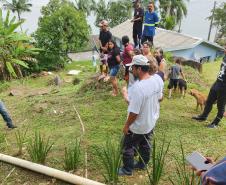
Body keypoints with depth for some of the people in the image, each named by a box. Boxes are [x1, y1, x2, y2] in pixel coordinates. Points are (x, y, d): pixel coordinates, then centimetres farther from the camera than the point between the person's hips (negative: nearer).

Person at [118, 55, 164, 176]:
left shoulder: (138, 87, -36)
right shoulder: (157, 79, -13)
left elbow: (134, 112, -29)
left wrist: (126, 125, -13)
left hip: (138, 126, -7)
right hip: (152, 121, 7)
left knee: (128, 147, 17)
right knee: (145, 144, 27)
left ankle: (127, 169, 36)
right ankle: (142, 164, 48)